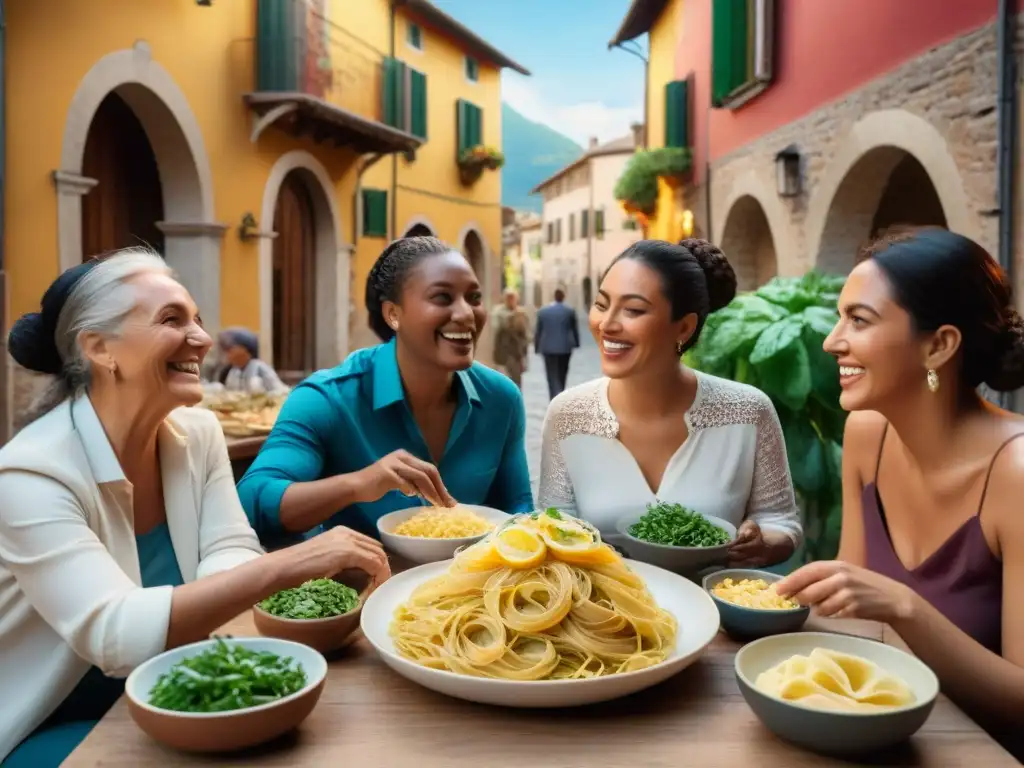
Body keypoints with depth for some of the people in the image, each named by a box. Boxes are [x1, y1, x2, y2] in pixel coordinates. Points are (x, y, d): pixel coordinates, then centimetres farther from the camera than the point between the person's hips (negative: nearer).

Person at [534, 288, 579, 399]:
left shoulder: (542, 311, -3)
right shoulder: (570, 311, -3)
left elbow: (538, 331, 1)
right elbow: (575, 329, 4)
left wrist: (537, 347, 11)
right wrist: (576, 343, 18)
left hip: (548, 348, -1)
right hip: (565, 347, 1)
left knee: (553, 377, -1)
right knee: (561, 376, 17)